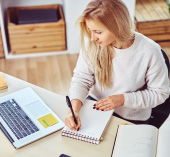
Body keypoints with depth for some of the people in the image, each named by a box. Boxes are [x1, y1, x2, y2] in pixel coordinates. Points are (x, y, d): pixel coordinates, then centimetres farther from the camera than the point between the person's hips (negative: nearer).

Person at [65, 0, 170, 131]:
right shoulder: (91, 43, -14)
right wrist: (74, 109, -27)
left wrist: (124, 99, -18)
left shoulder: (149, 52, -22)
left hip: (131, 118, -2)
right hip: (96, 106, 3)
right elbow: (81, 78, -9)